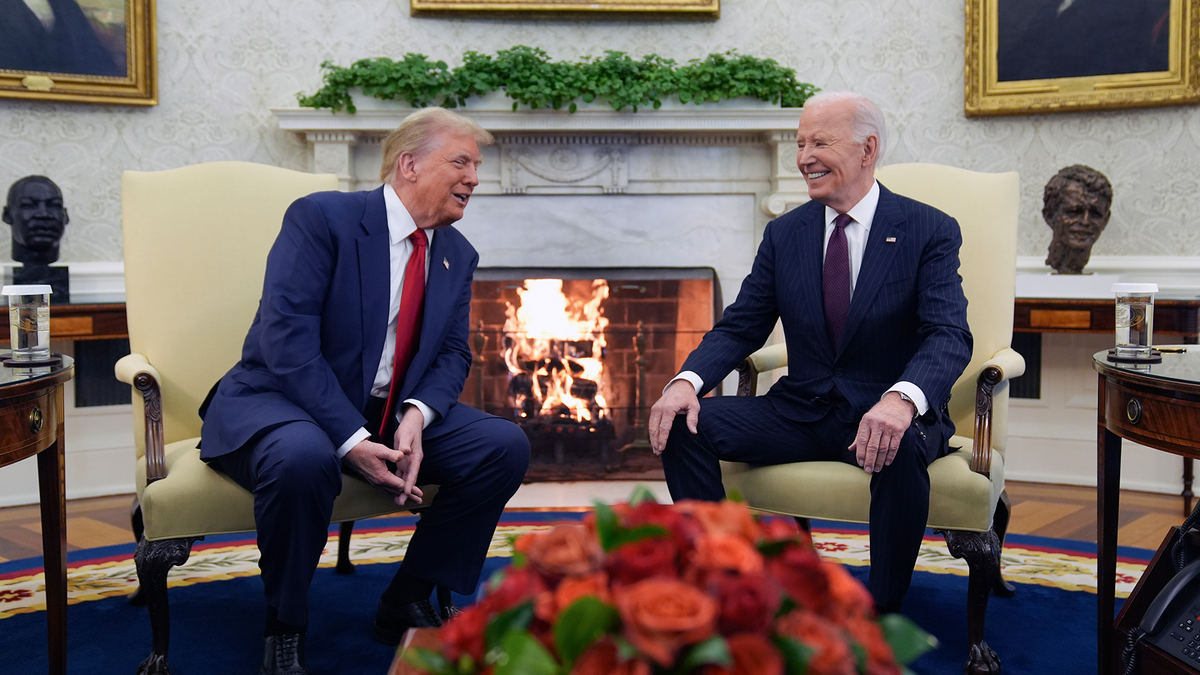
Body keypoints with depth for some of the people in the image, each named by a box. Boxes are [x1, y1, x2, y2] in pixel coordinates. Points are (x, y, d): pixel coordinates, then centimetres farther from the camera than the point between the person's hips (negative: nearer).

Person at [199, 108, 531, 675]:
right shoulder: (321, 217, -13)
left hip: (393, 415, 6)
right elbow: (287, 339, -22)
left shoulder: (457, 255, 8)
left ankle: (408, 602, 3)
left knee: (506, 445, -12)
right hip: (283, 402, -6)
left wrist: (416, 415, -17)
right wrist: (351, 440, -30)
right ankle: (284, 628, -12)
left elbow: (452, 353, 6)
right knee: (303, 457, -40)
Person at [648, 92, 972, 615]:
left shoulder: (930, 231, -5)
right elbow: (740, 327, 5)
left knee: (901, 448, -38)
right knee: (682, 425, -16)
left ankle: (880, 619, -19)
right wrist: (687, 380, -17)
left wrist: (901, 399, -40)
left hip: (885, 415, -3)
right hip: (802, 411, 4)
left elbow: (949, 335, -17)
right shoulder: (784, 234, 7)